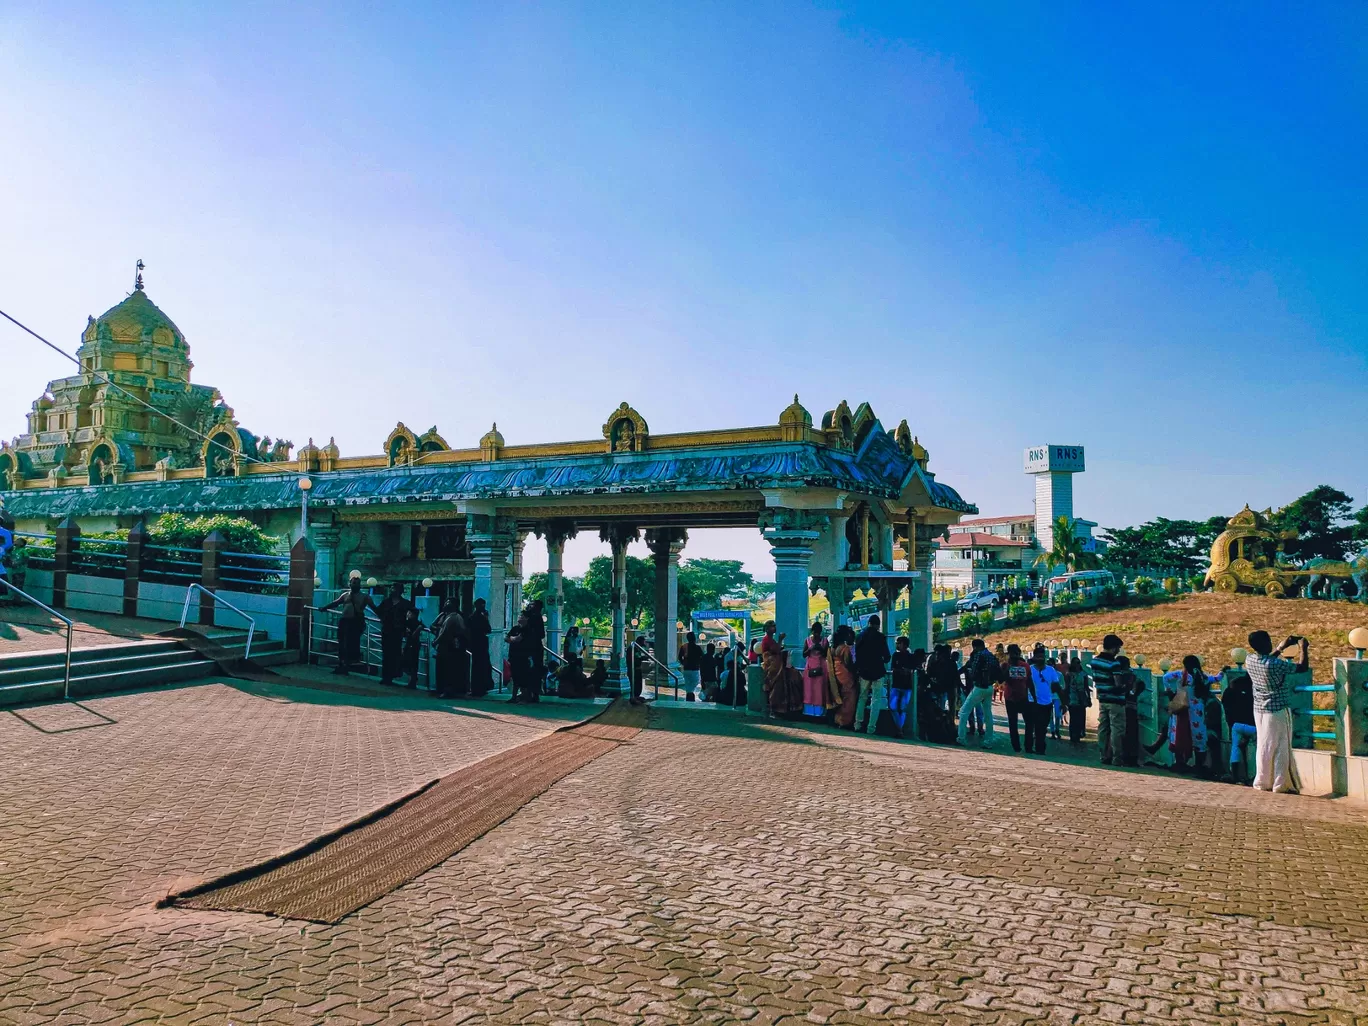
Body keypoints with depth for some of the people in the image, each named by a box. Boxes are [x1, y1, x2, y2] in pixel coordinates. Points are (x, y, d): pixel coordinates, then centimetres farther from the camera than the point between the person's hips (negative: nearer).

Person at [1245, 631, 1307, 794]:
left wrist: (1281, 647, 20)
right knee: (1281, 748, 3)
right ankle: (1280, 785, 7)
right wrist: (1304, 648, 3)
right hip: (1278, 710, -7)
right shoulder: (1275, 664, -23)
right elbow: (1302, 667, -11)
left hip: (1259, 710, 7)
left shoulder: (1250, 660, -3)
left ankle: (1262, 782, 18)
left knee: (1263, 746, 13)